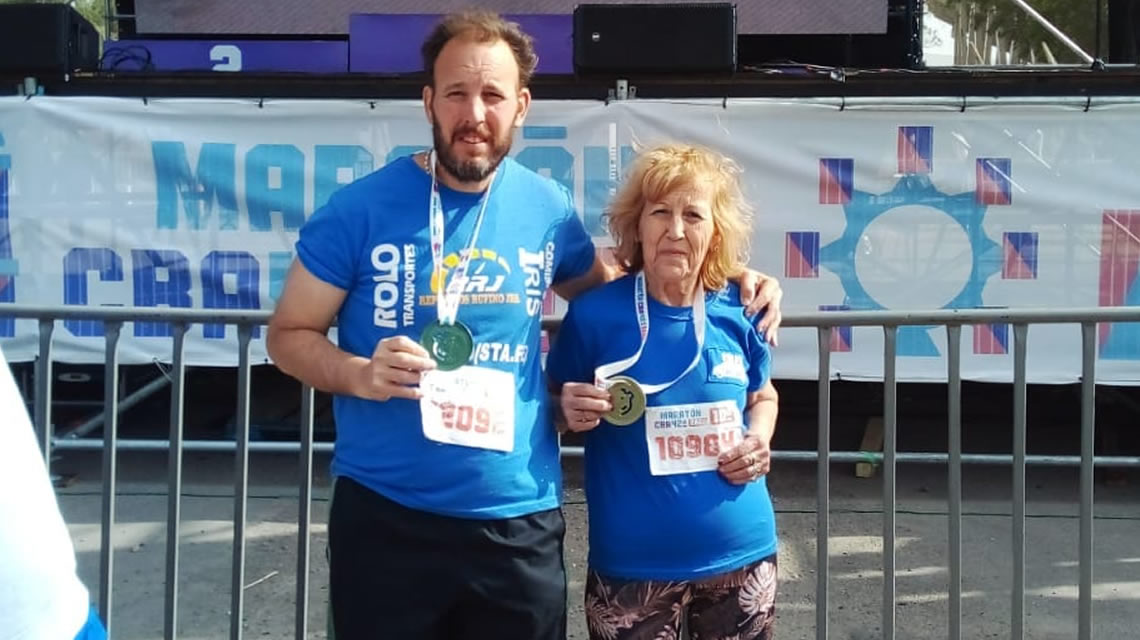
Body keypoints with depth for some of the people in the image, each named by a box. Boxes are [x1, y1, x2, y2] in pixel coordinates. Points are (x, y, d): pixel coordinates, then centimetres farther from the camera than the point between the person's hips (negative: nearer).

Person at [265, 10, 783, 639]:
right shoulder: (362, 208, -6)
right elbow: (287, 334, 1)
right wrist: (359, 374, -19)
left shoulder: (548, 209, 3)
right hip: (385, 518, -2)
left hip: (521, 522, 3)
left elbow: (602, 285, 23)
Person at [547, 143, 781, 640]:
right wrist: (569, 412, -19)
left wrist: (760, 439, -4)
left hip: (740, 557, 3)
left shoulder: (738, 314, -2)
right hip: (632, 566, -3)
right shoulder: (594, 314, -10)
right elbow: (552, 408, 2)